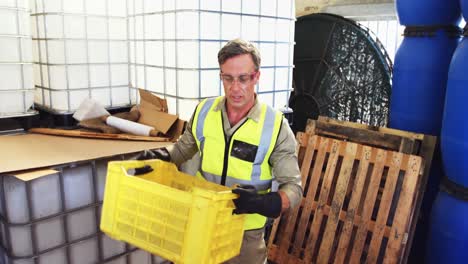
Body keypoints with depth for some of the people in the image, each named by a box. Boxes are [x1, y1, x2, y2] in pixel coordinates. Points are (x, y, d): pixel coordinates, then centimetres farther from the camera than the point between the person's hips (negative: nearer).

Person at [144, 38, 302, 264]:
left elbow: (293, 187, -14)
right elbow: (184, 147, 11)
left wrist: (262, 202, -33)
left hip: (245, 230, -3)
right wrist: (163, 157, -9)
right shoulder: (204, 111, -6)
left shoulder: (275, 126, -17)